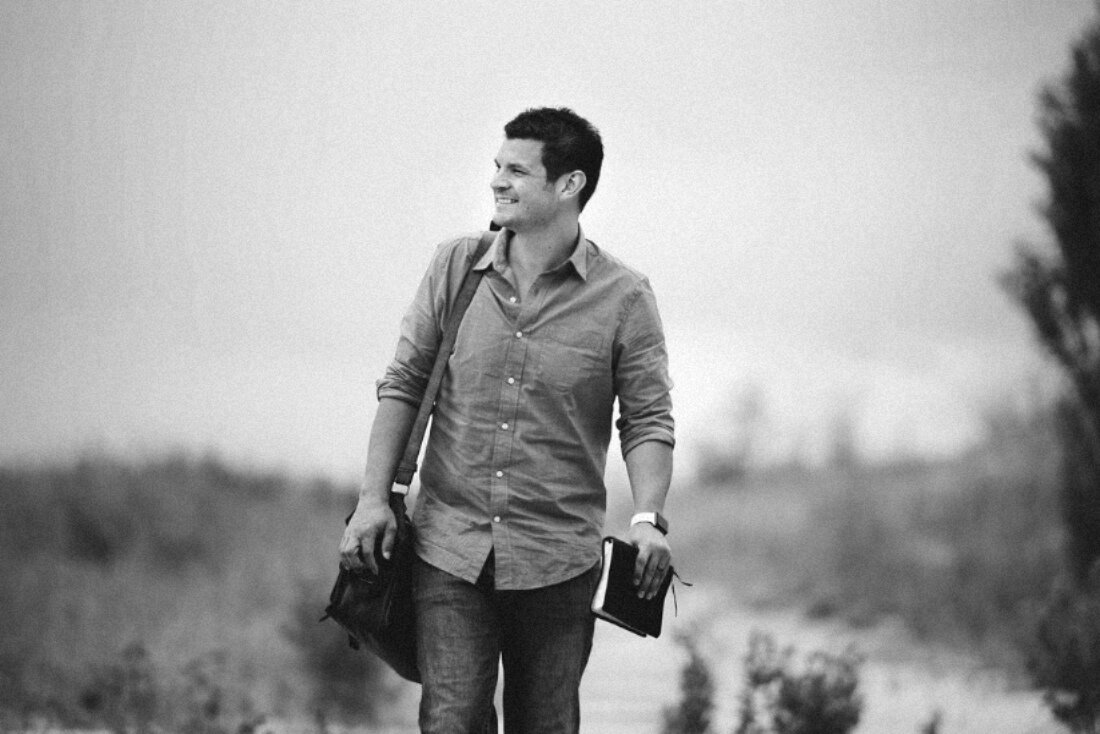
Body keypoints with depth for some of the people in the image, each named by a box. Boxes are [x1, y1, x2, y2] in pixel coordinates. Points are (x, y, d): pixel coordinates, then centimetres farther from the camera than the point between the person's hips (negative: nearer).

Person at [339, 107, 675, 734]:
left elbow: (648, 421, -3)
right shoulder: (455, 268, 4)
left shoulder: (624, 298, -3)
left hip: (557, 559, -1)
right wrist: (374, 498, -1)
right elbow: (403, 385, 8)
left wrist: (649, 519, -19)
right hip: (450, 546, 1)